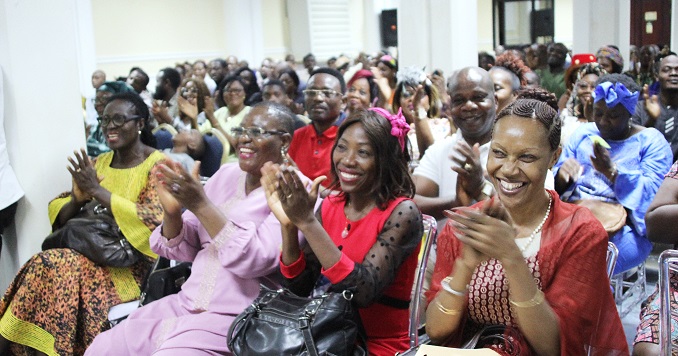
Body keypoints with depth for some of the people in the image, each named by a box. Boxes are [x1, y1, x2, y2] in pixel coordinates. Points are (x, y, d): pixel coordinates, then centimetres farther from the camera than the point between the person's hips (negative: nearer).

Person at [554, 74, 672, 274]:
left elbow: (651, 195, -10)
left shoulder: (652, 142, 5)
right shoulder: (582, 134, 17)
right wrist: (562, 174, -10)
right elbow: (557, 187, 14)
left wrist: (611, 171, -24)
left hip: (623, 229, -4)